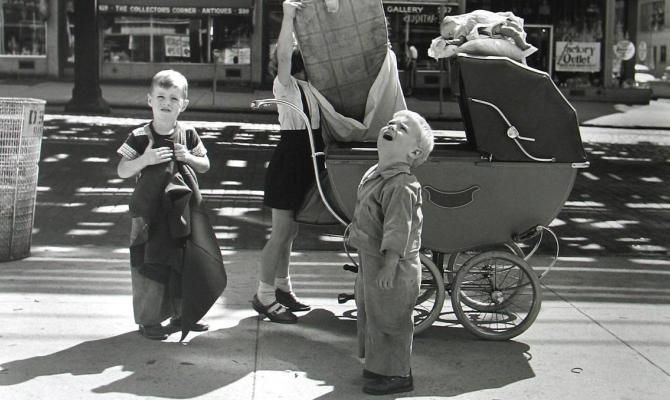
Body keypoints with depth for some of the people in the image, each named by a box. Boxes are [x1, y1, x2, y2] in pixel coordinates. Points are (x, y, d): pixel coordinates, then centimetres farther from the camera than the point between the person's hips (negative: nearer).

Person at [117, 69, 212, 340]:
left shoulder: (188, 135, 1)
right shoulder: (140, 137, -8)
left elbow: (205, 166, 8)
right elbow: (122, 171, -8)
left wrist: (188, 158, -12)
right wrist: (145, 159, -24)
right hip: (149, 213, -4)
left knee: (183, 264, 12)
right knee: (150, 266, 0)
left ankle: (181, 314, 28)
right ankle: (148, 320, 13)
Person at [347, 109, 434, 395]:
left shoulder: (402, 186, -24)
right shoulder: (375, 174, 6)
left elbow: (397, 231, -27)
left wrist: (389, 266, -27)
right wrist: (354, 233, 24)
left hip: (391, 266, -10)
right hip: (369, 259, 10)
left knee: (388, 319, 3)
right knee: (370, 314, 21)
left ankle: (397, 375, 17)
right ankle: (379, 364, 38)